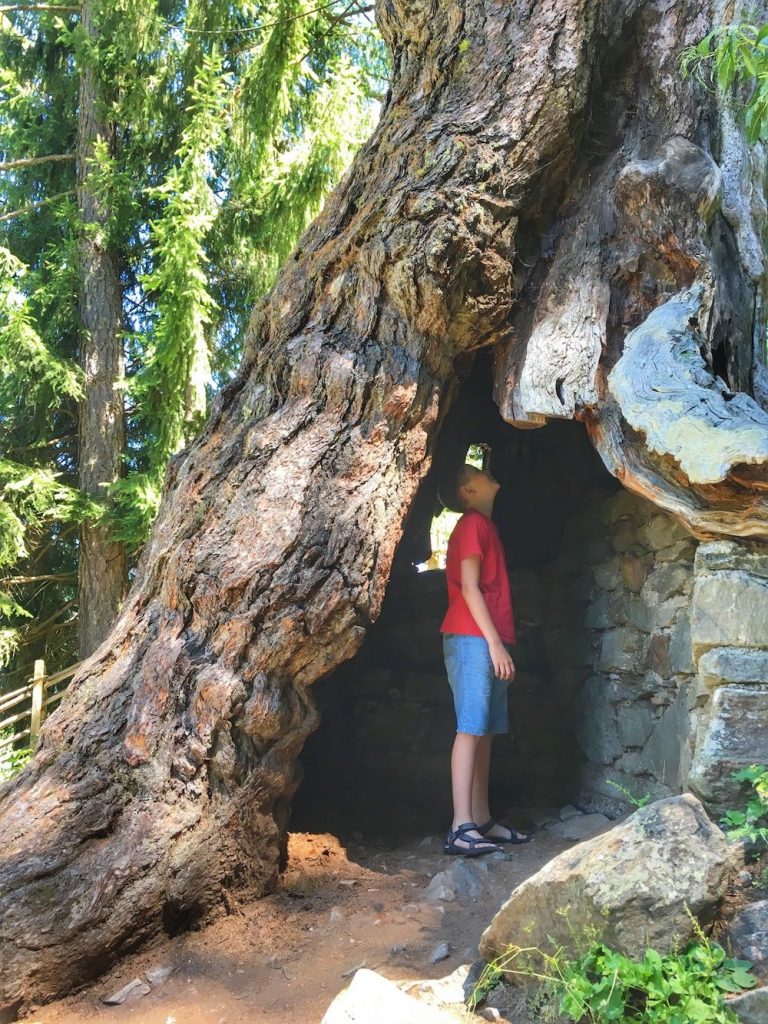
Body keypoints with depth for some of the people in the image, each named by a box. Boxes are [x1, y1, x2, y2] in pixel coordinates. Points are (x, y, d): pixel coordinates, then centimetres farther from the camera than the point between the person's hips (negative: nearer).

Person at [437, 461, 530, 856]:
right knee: (471, 729, -13)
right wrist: (494, 642, -16)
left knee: (485, 732, 8)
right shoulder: (473, 524, -5)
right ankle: (461, 827, -15)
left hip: (488, 642, 9)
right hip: (473, 639, -9)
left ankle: (482, 820, 11)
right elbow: (469, 587, -12)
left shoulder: (484, 526, 23)